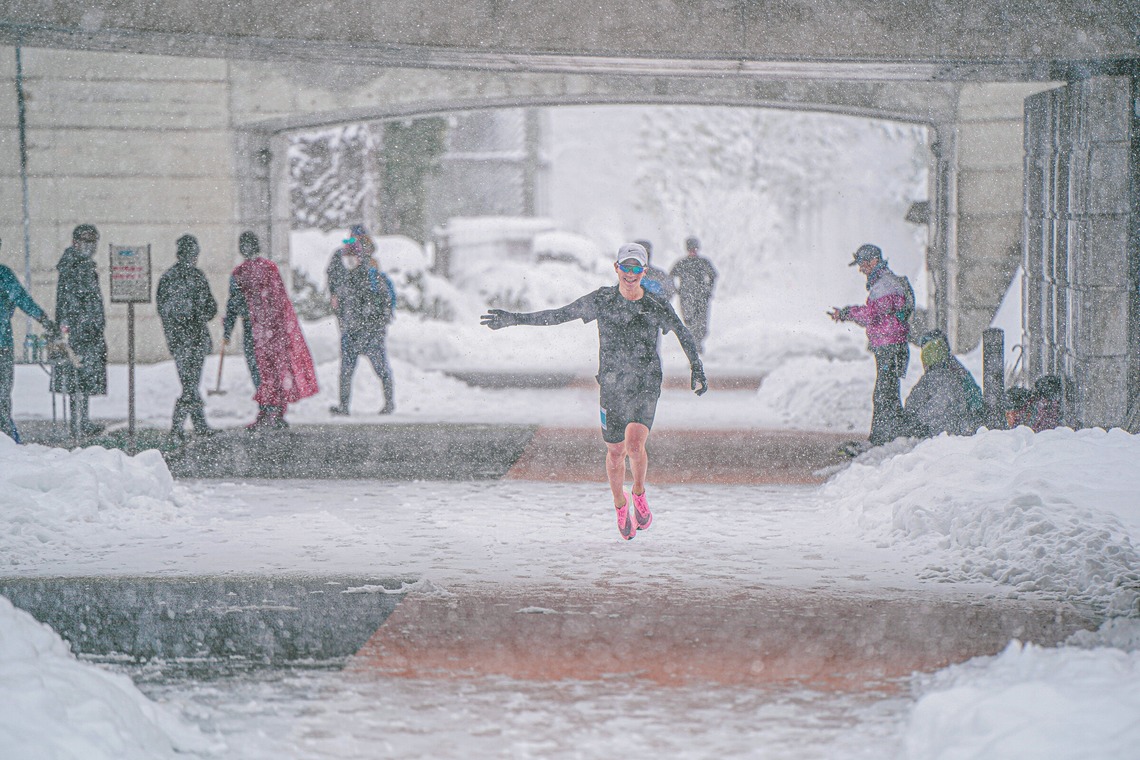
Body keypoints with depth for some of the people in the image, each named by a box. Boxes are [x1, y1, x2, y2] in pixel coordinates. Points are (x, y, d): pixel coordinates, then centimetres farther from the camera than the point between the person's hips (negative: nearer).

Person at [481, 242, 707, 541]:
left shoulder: (657, 306, -4)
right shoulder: (602, 300, -3)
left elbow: (685, 336, 9)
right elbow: (560, 315, 3)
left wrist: (697, 369, 0)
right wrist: (515, 319, 2)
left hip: (646, 384, -2)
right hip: (612, 385, 2)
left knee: (635, 443, -21)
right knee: (615, 452, 8)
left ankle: (639, 493, 8)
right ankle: (620, 505, 36)